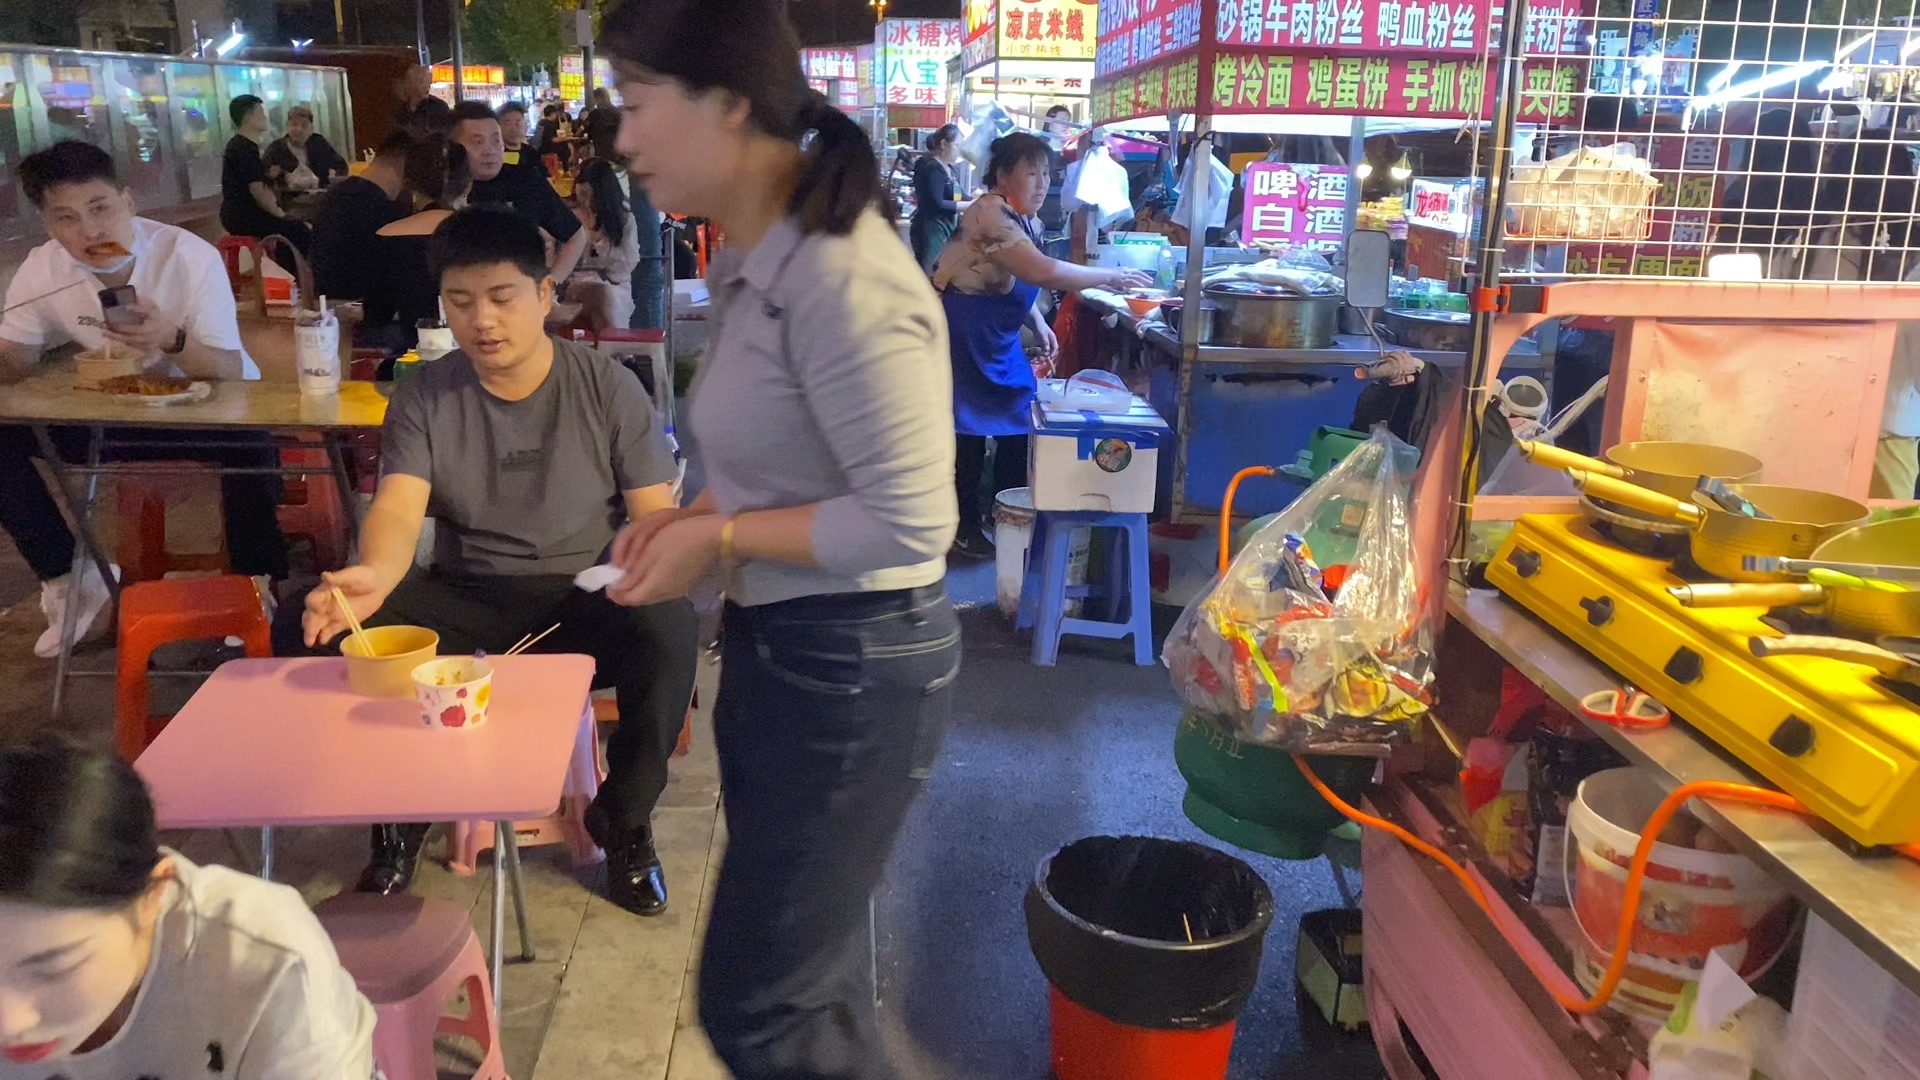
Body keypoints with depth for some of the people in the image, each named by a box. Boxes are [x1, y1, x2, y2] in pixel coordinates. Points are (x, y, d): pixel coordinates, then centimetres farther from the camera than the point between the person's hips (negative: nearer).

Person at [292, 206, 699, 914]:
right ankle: (400, 818, 1)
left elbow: (655, 513, -2)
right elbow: (397, 507, -12)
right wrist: (376, 574, -36)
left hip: (584, 592, -1)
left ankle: (624, 818, -6)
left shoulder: (607, 388, -1)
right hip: (466, 597, 2)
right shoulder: (423, 398, 2)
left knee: (669, 628, -34)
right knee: (343, 626, -24)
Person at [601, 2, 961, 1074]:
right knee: (810, 972, 24)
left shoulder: (844, 282, -24)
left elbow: (909, 522, -25)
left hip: (851, 661, -9)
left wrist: (720, 542, -16)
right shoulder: (761, 263, 6)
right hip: (777, 641, 9)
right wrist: (697, 515, 1)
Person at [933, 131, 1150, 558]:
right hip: (960, 333, -9)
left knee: (1019, 416, 9)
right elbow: (1043, 272, -34)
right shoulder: (990, 214, -24)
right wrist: (1111, 277, -28)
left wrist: (1040, 326, 8)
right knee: (970, 429, -4)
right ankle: (965, 527, 9)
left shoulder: (1023, 218, 6)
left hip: (997, 335, 9)